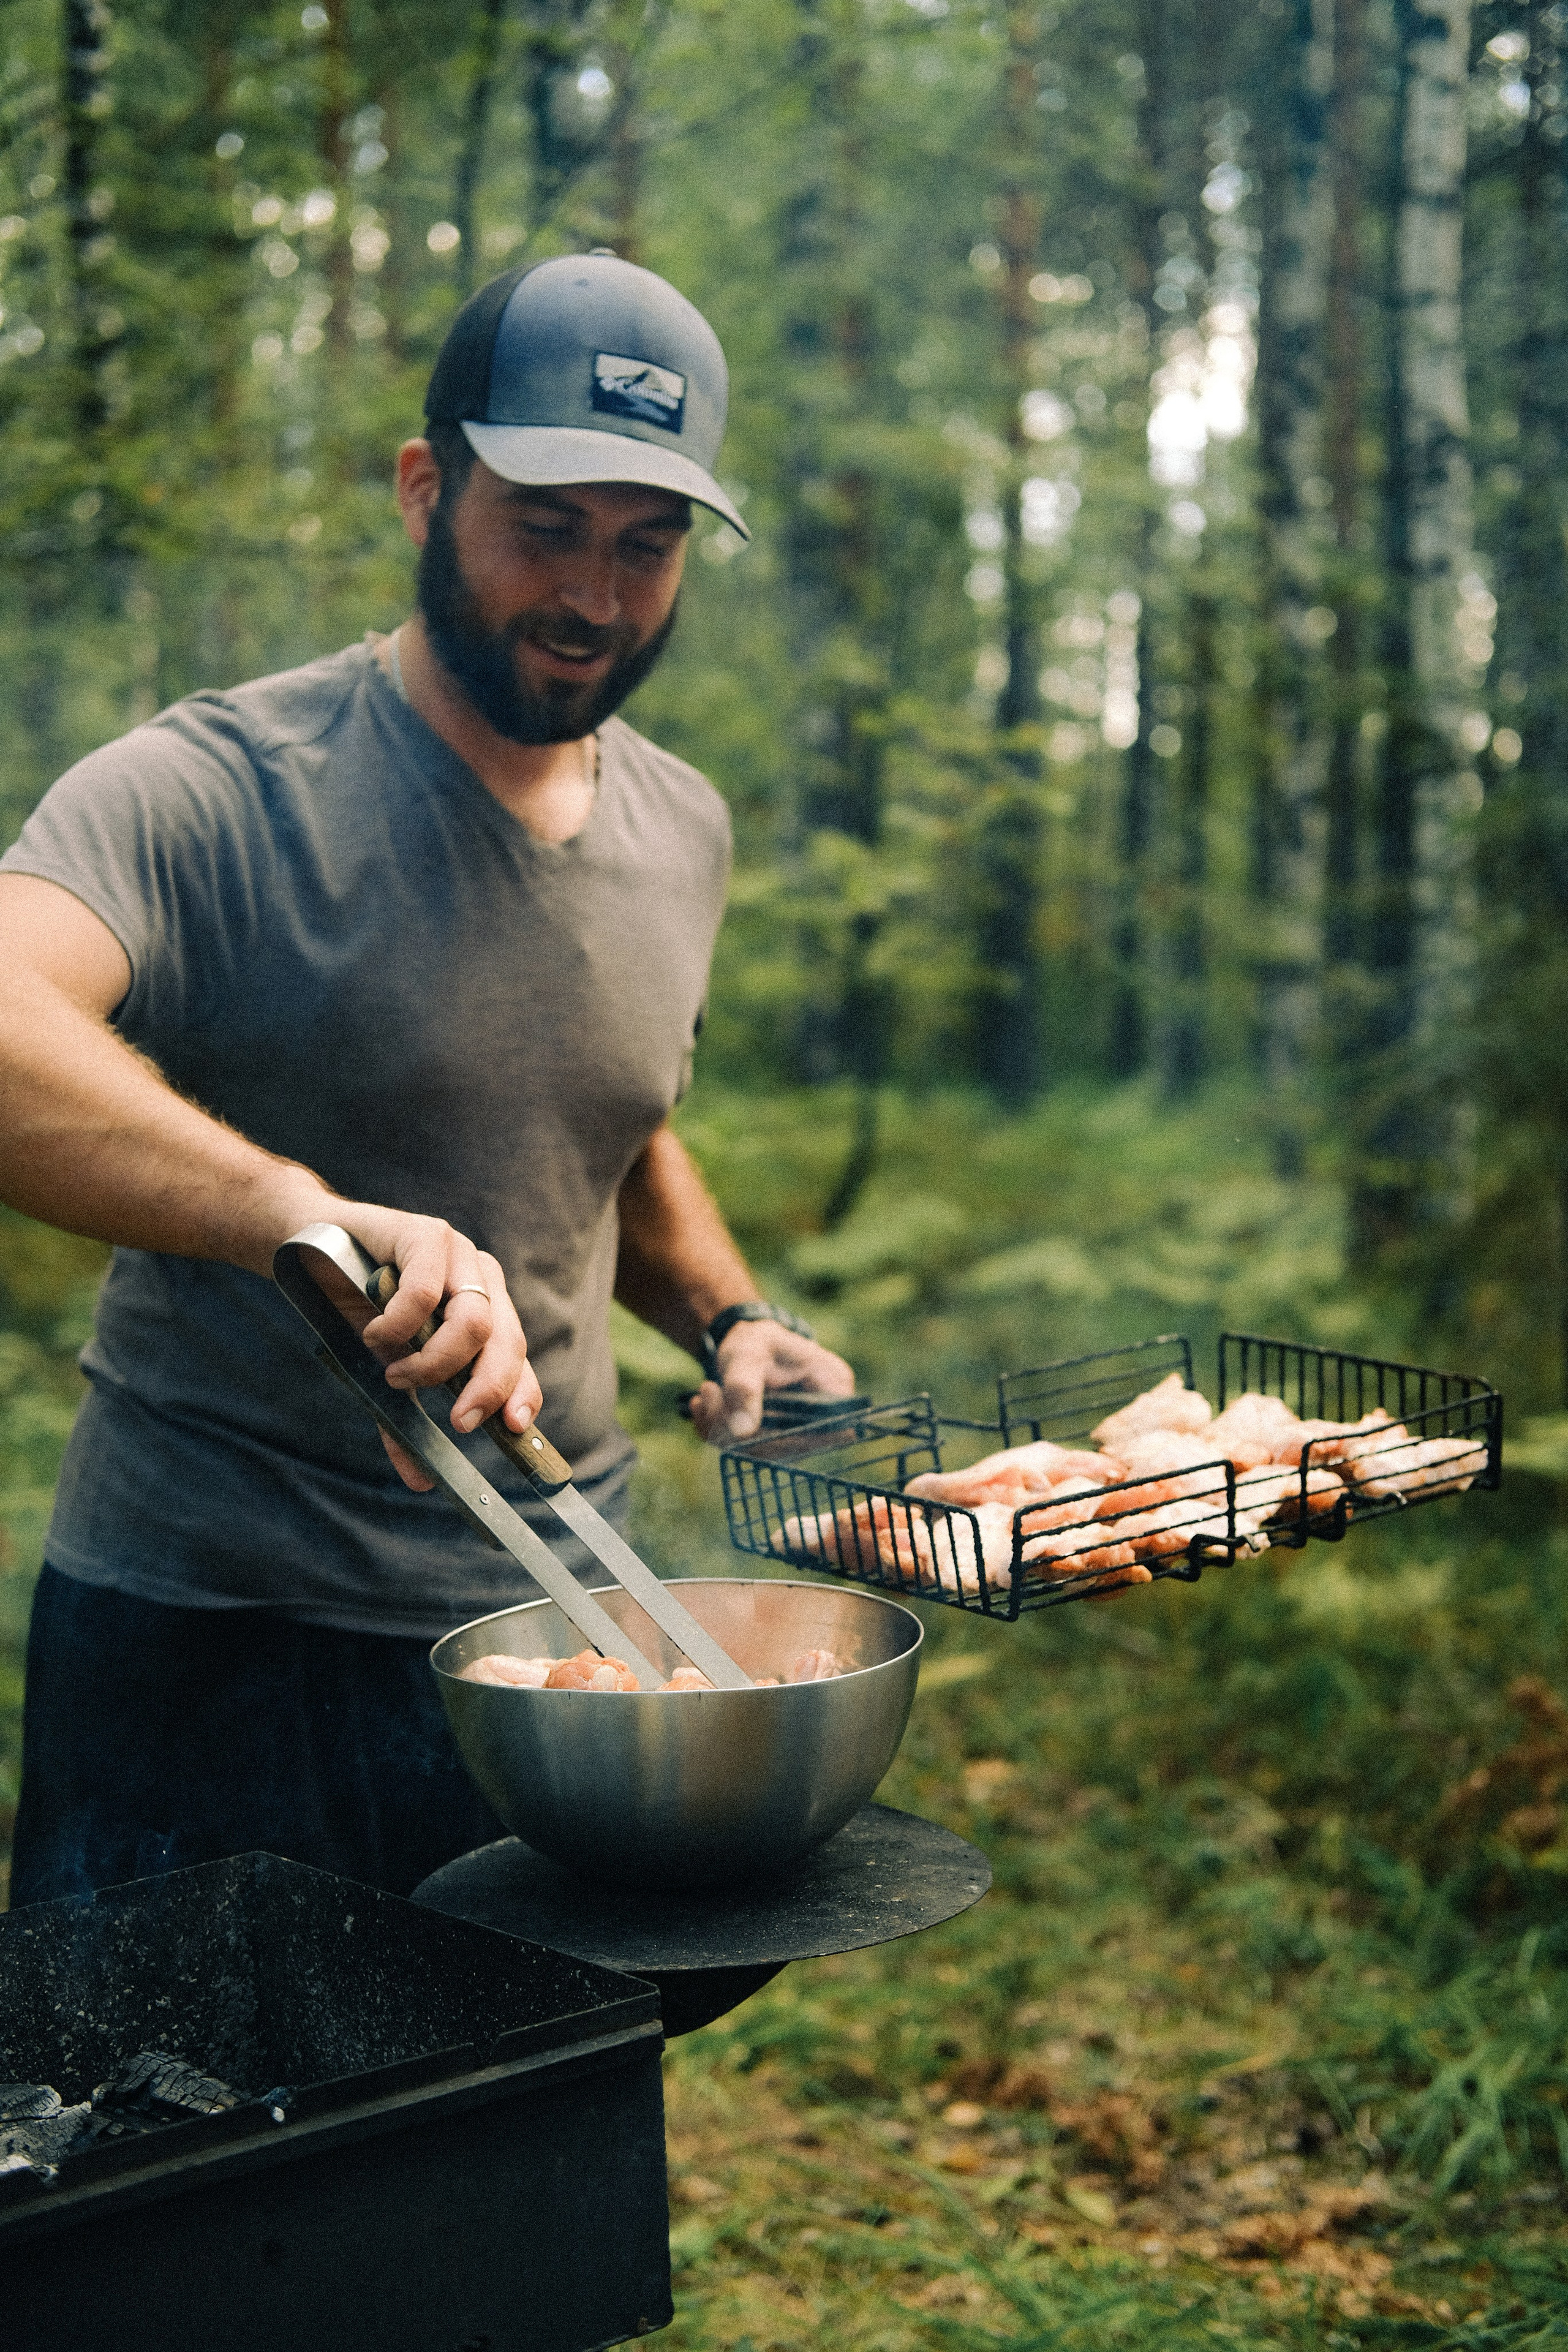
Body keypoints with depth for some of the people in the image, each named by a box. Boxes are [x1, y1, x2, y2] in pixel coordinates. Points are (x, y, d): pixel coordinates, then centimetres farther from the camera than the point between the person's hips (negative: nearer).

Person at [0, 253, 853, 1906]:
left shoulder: (682, 832, 6)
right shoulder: (218, 793, -15)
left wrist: (725, 1316, 5)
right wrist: (304, 1210, -47)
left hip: (558, 1622, 6)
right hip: (216, 1643, -5)